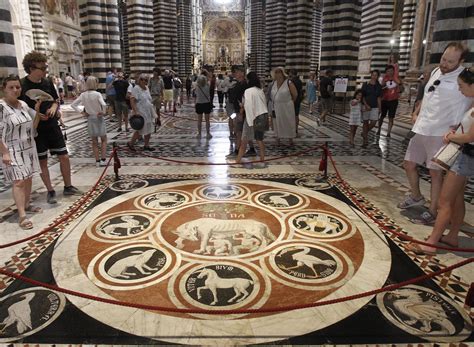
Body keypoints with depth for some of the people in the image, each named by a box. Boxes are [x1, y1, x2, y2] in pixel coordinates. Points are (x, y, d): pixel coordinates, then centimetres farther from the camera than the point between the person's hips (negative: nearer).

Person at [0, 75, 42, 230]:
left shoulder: (24, 104, 6)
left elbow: (32, 126, 16)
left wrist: (37, 109, 2)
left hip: (29, 148, 7)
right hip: (13, 151, -7)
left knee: (28, 178, 13)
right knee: (19, 182, -10)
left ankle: (26, 205, 29)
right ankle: (22, 216, -8)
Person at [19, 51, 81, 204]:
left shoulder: (47, 82, 1)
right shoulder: (21, 86, -13)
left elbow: (56, 100, 15)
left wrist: (53, 108, -6)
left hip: (53, 127, 4)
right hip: (36, 130, -4)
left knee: (64, 157, 6)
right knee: (42, 161, 7)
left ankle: (68, 187, 22)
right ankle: (50, 191, 20)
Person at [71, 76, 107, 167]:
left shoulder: (83, 95, -1)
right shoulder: (97, 94, -15)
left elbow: (73, 105, 2)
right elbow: (104, 105, -31)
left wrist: (82, 112, 3)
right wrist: (103, 112, -14)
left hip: (90, 119, 4)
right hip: (99, 118, -4)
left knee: (94, 142, 13)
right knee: (104, 140, 12)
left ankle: (97, 161, 15)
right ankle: (103, 160, 4)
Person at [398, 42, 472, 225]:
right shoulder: (436, 72, 9)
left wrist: (456, 128, -21)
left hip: (440, 133, -7)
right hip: (421, 129, 7)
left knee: (435, 172, 0)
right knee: (409, 164, 14)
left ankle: (432, 211, 12)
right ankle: (416, 197, 35)